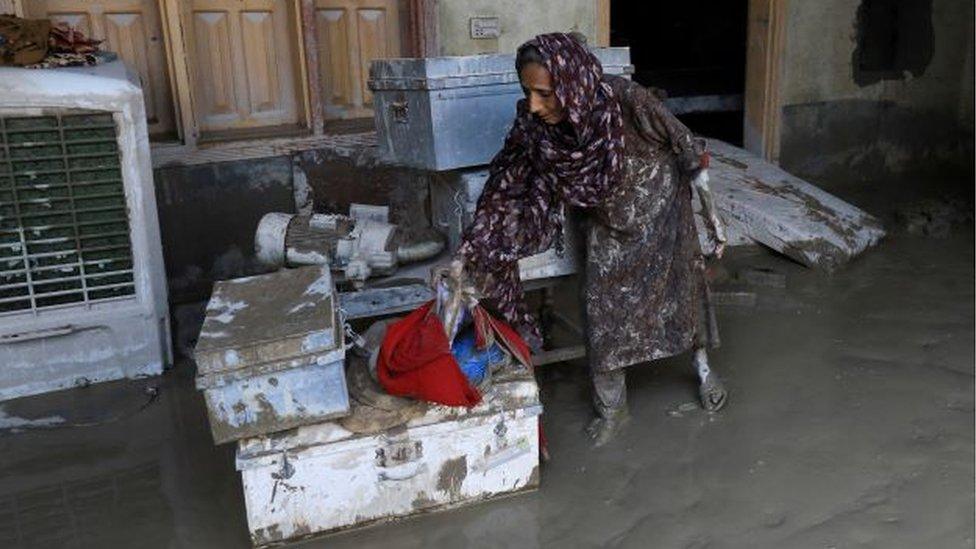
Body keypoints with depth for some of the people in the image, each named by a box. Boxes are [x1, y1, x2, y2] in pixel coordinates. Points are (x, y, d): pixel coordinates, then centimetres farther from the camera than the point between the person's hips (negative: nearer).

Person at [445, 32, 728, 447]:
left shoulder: (627, 102, -34)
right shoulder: (534, 126, -24)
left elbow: (689, 154, -19)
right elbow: (508, 190, -18)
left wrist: (712, 216, -8)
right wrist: (466, 257, -23)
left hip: (661, 216, -2)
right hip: (608, 229, 2)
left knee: (684, 292, 16)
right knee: (604, 313, 3)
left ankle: (704, 370, 45)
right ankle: (611, 409, 25)